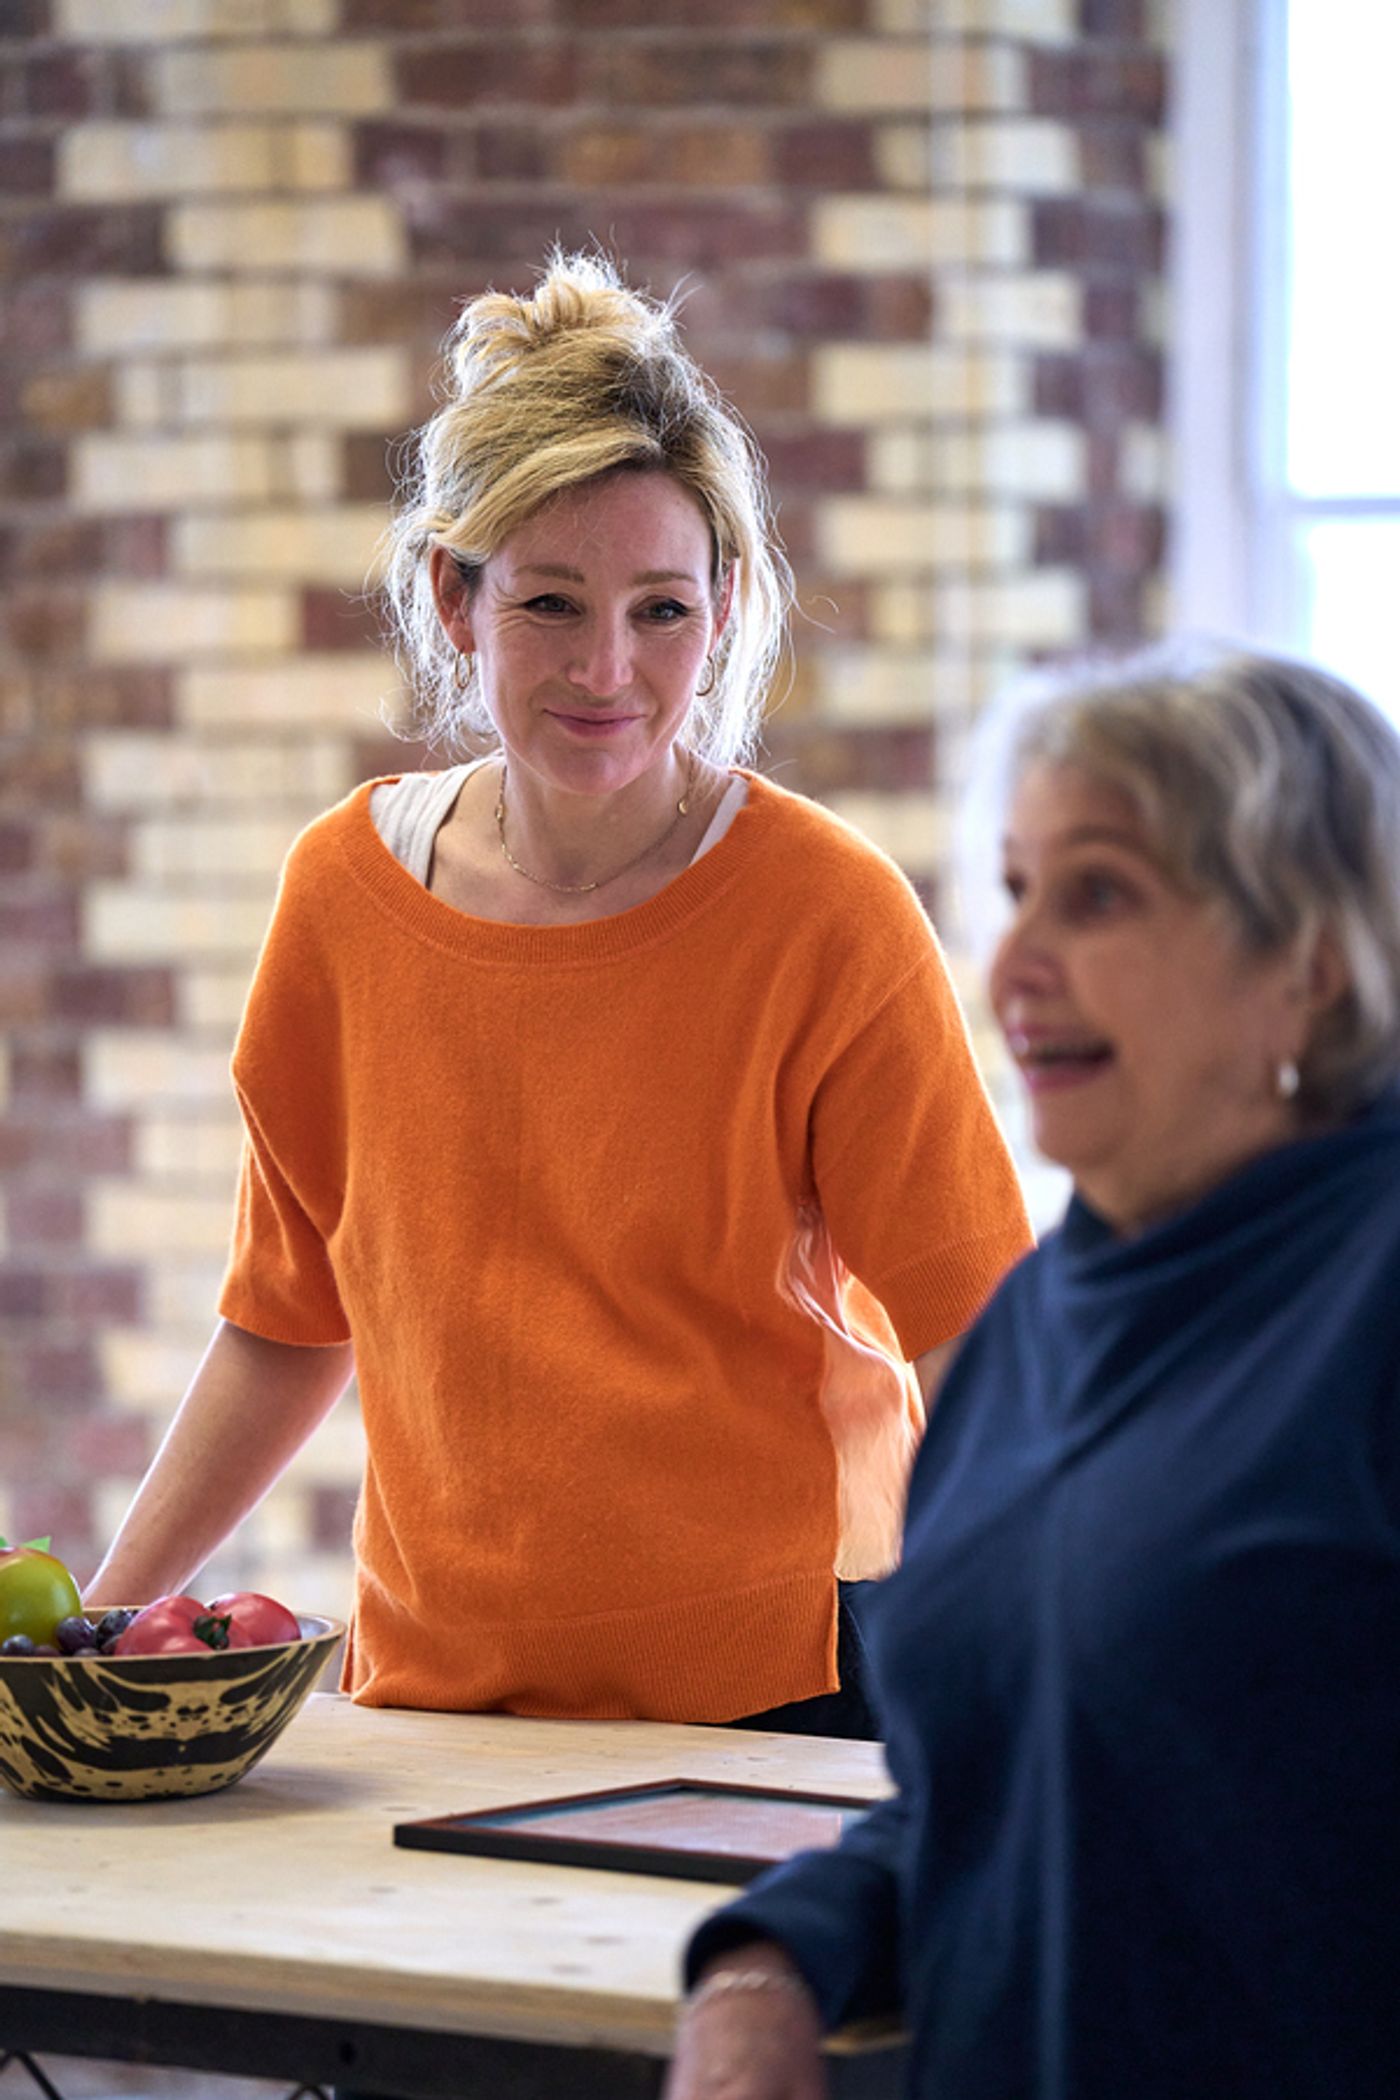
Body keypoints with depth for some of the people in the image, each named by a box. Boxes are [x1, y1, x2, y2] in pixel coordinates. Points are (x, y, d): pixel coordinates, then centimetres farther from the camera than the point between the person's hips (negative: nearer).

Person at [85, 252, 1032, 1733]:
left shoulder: (829, 917, -10)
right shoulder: (344, 892, 2)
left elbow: (973, 1346, -10)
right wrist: (95, 1630, 9)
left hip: (768, 1683, -5)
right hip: (429, 1695, 5)